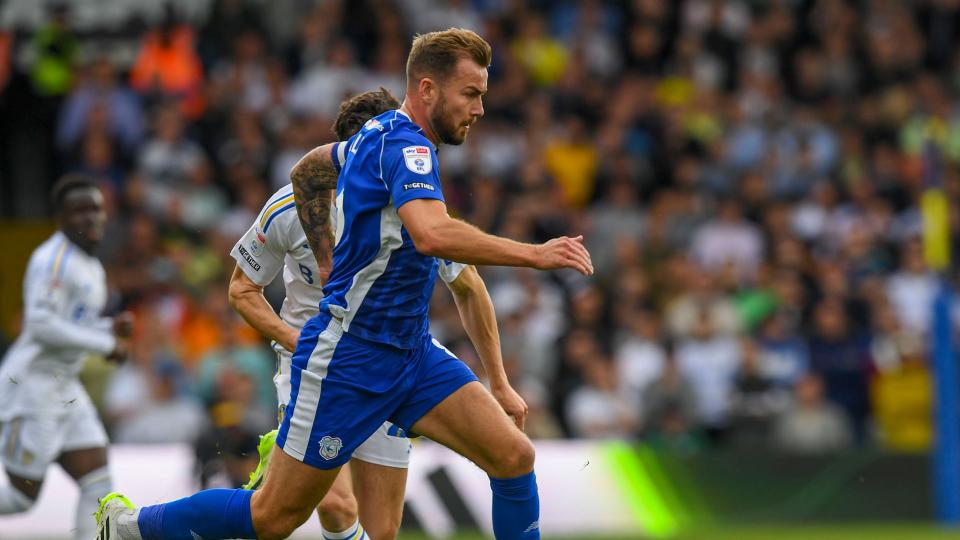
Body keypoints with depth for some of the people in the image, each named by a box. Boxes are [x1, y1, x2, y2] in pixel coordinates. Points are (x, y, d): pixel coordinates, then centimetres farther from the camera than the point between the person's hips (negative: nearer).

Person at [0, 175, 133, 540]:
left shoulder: (91, 267, 15)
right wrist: (105, 345, -20)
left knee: (98, 483, -2)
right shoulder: (54, 259, -15)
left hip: (64, 388, 9)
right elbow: (41, 325, -25)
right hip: (31, 386, -9)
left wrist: (112, 328, 5)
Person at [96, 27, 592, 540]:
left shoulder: (381, 134, 10)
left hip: (412, 353, 9)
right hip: (349, 358, -9)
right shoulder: (404, 144, -19)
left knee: (514, 455, -7)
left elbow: (307, 169, 29)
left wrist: (327, 256, 28)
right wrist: (533, 254, -34)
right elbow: (432, 234, -39)